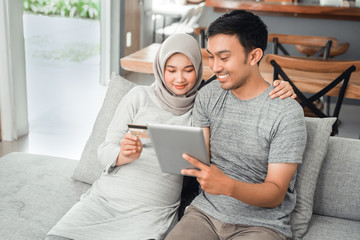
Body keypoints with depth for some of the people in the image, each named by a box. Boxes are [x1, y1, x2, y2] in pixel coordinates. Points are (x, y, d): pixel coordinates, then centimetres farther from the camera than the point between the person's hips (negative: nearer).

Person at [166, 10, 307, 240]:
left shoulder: (288, 113, -13)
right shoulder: (208, 96, 4)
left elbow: (276, 194, -14)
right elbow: (201, 161, 4)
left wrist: (228, 185, -32)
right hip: (207, 210, 4)